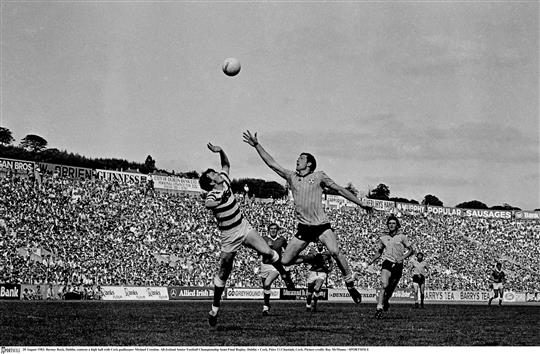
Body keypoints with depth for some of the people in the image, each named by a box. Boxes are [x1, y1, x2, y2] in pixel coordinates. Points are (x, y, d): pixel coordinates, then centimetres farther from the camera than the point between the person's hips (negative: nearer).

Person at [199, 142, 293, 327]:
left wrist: (220, 151, -2)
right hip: (229, 237, -5)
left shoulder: (225, 181, 1)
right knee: (223, 273, 4)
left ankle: (285, 274, 8)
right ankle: (215, 308, 19)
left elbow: (226, 164, 15)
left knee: (267, 251, -17)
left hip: (245, 228, 5)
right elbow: (207, 204, -39)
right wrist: (220, 200, -55)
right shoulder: (212, 195, -17)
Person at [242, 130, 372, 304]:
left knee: (335, 252, -29)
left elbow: (340, 189, 4)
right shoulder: (291, 176, 11)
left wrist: (361, 204, 2)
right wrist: (256, 145, 5)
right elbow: (272, 163, 10)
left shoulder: (319, 176, 2)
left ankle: (350, 284, -13)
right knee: (285, 261, -2)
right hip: (303, 228, 4)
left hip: (321, 225, -4)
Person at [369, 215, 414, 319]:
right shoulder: (383, 238, 9)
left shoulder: (402, 237, 2)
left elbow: (411, 250, 3)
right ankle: (379, 309, -27)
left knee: (391, 289, 8)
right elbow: (379, 252, 23)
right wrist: (372, 260, 6)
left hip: (398, 266, 0)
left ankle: (386, 302, 41)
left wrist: (402, 257, -13)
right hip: (387, 264, 0)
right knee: (384, 286, -21)